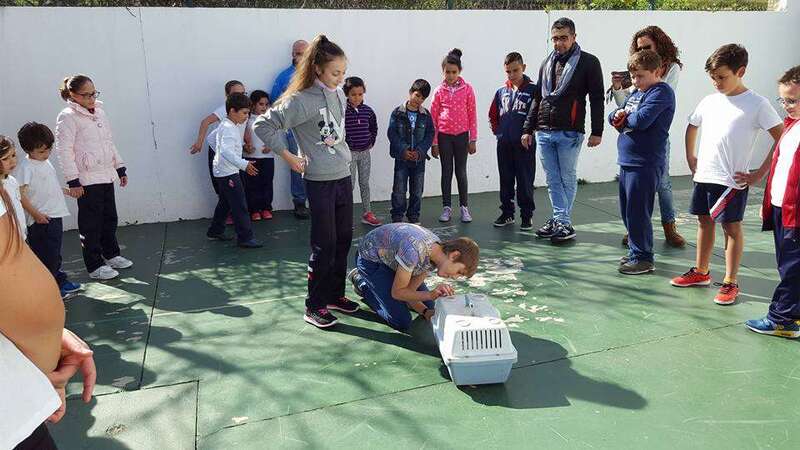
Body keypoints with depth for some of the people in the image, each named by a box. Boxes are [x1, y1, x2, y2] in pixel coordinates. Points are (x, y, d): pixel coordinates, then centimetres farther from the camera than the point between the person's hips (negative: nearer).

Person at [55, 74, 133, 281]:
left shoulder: (99, 111, 11)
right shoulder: (68, 117, -11)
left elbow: (110, 143, 17)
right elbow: (64, 151, -14)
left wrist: (120, 168, 15)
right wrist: (73, 181, -17)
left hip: (106, 176, 7)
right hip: (87, 180, -7)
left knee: (110, 218, 16)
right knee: (91, 224, 2)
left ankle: (111, 255, 33)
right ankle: (95, 266, 12)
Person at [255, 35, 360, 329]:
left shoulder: (338, 94, 6)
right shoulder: (300, 100, -17)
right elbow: (262, 125, -15)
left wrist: (340, 149, 13)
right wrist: (287, 156, -13)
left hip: (344, 176, 8)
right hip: (320, 181, -7)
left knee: (344, 239, 14)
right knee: (325, 245, -2)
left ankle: (335, 294, 29)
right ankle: (314, 307, 13)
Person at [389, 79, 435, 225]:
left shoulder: (426, 115, 3)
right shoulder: (398, 113, -4)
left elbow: (430, 134, 1)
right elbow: (391, 133, -7)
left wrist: (420, 151, -12)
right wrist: (403, 150, -16)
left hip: (419, 158, 2)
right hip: (401, 157, -2)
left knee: (417, 191, 9)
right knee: (399, 190, 1)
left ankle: (414, 216, 22)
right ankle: (397, 217, 13)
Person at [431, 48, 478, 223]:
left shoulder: (467, 88, -1)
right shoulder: (439, 90, 1)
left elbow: (472, 115, 1)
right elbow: (433, 117, 2)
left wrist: (473, 140, -1)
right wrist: (434, 143, 0)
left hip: (461, 135, -1)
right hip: (444, 136, 1)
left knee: (461, 171, 5)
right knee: (446, 172, 7)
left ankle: (464, 207, 16)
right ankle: (446, 207, 16)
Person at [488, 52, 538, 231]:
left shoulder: (533, 90, -4)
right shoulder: (501, 92, 9)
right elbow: (492, 116, 20)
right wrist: (498, 132, 10)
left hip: (524, 144, -4)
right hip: (504, 144, 4)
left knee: (525, 181, 2)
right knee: (505, 180, 11)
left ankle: (527, 215, 12)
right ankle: (507, 213, 22)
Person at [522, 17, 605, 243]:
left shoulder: (588, 62, 1)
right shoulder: (547, 64, 16)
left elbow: (597, 99, -3)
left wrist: (597, 131, -9)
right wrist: (528, 128, 16)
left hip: (569, 133, -5)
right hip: (544, 133, 5)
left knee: (567, 179, 2)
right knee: (553, 180, 7)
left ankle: (563, 222, 9)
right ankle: (560, 220, 14)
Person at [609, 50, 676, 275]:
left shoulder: (661, 92, -10)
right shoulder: (637, 92, 18)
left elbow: (641, 120, -24)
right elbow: (614, 115, 19)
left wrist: (624, 118, -4)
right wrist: (618, 115, -4)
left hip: (644, 164, -9)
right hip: (627, 161, 9)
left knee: (637, 211, -4)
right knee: (627, 210, 14)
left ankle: (643, 258, 7)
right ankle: (635, 250, 27)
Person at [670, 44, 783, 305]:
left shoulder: (757, 104, -8)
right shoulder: (709, 101, 8)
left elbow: (782, 139, -9)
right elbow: (692, 127, 26)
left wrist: (759, 174, -11)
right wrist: (691, 158, 17)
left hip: (732, 180, -6)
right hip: (704, 176, 6)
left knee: (731, 226, 1)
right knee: (704, 222, 14)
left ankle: (730, 283, 11)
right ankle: (701, 272, 29)